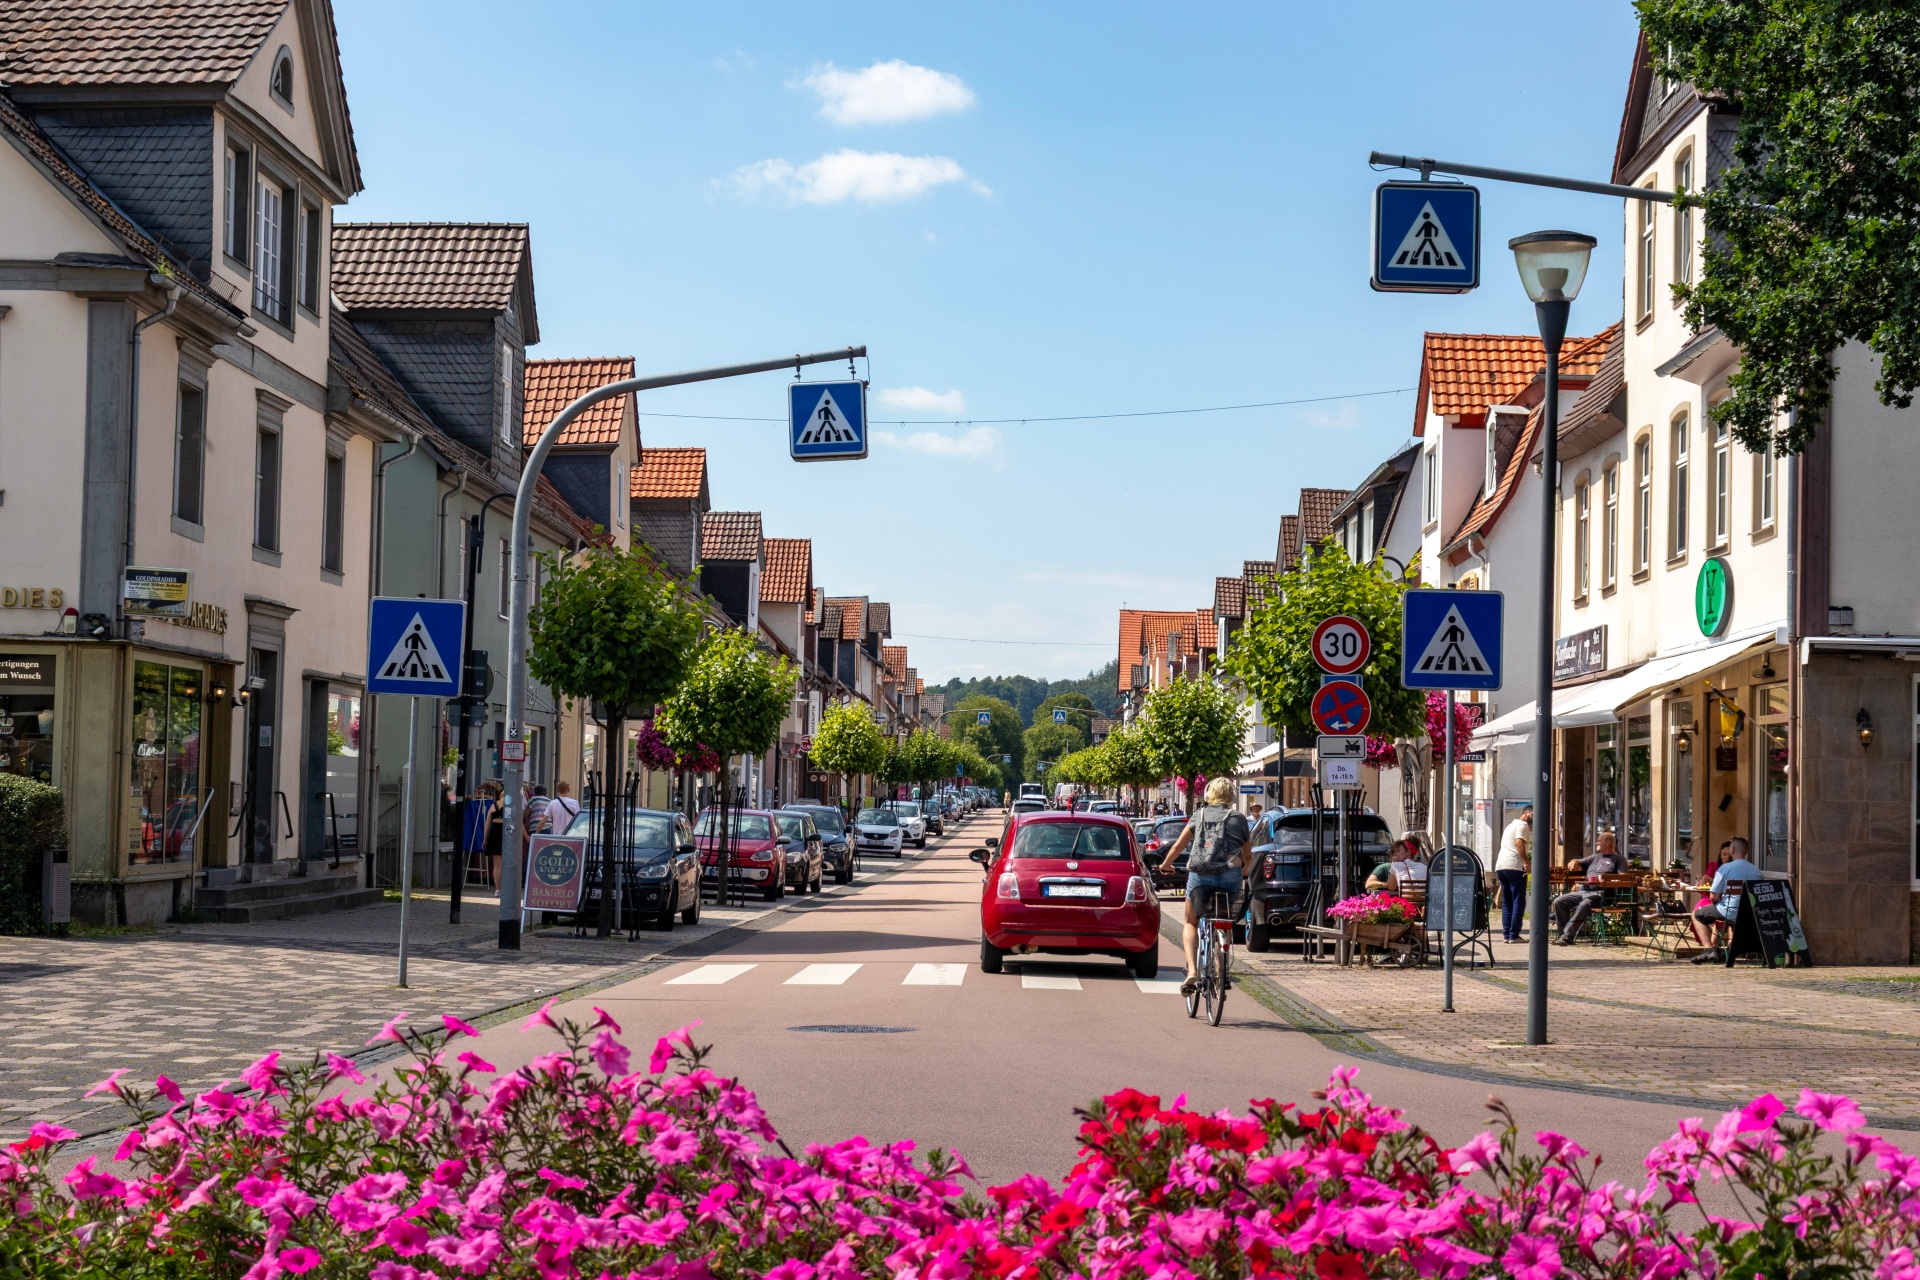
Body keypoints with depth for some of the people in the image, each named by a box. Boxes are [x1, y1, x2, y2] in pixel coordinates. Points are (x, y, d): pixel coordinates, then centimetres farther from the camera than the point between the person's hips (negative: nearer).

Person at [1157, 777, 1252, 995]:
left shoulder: (1199, 815, 15)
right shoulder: (1239, 818, 14)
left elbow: (1177, 847, 18)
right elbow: (1248, 857, 19)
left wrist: (1165, 864, 36)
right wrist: (1244, 871, 41)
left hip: (1199, 875, 0)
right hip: (1230, 875, 0)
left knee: (1191, 923, 15)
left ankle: (1192, 970, -7)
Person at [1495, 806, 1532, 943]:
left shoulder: (1511, 825, 28)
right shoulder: (1523, 825, -2)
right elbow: (1519, 843, -17)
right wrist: (1526, 862, -19)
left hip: (1500, 866, 9)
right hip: (1514, 866, -9)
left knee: (1506, 903, 11)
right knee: (1518, 902, -5)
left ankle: (1506, 934, 7)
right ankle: (1514, 935, -9)